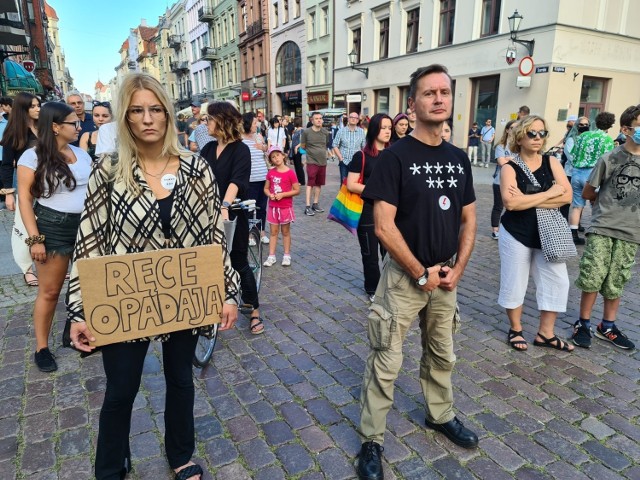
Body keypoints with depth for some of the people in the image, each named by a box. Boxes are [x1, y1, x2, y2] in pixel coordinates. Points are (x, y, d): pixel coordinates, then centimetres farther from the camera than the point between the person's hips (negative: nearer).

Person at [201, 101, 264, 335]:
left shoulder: (241, 150, -9)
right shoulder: (208, 148, 9)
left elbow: (236, 181, -26)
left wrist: (224, 206, -41)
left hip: (231, 216, -5)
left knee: (239, 264, 3)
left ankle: (254, 311, 18)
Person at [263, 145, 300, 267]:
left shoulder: (290, 173, -10)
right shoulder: (271, 173, 3)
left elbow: (297, 191, -10)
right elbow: (266, 188, 10)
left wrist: (283, 194, -18)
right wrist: (270, 194, -12)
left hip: (285, 207, -3)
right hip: (273, 206, 3)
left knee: (286, 232, 9)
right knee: (273, 232, 9)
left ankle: (287, 256, 18)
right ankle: (271, 256, 13)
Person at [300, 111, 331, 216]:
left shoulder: (325, 132, 3)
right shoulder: (306, 132, -8)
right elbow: (302, 146, 3)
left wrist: (321, 152, 11)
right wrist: (312, 151, 6)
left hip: (323, 162, 4)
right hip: (312, 162, -4)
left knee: (319, 184, 11)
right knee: (310, 184, -5)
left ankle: (315, 204, 23)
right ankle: (308, 206, -3)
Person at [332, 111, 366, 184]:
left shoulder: (361, 132, 3)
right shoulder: (341, 131, 1)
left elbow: (364, 147, 7)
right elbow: (335, 146, 2)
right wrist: (340, 158, -4)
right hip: (344, 162, 0)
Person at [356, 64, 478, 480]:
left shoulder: (459, 159, 6)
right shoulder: (395, 156, -13)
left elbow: (469, 220, 10)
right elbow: (384, 227, -18)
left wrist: (456, 270, -1)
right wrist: (421, 273, -14)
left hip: (445, 278, 6)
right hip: (404, 277, -5)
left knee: (442, 356, 21)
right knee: (385, 364, 3)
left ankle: (441, 415, 44)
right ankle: (371, 441, 20)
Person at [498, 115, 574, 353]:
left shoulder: (551, 162, 2)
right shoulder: (510, 167, -9)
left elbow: (567, 195, -10)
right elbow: (510, 202, -24)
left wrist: (528, 200, -19)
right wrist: (550, 193, -18)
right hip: (516, 235, -4)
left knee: (557, 282, 6)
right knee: (514, 283, 8)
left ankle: (545, 334, 23)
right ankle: (515, 329, 29)